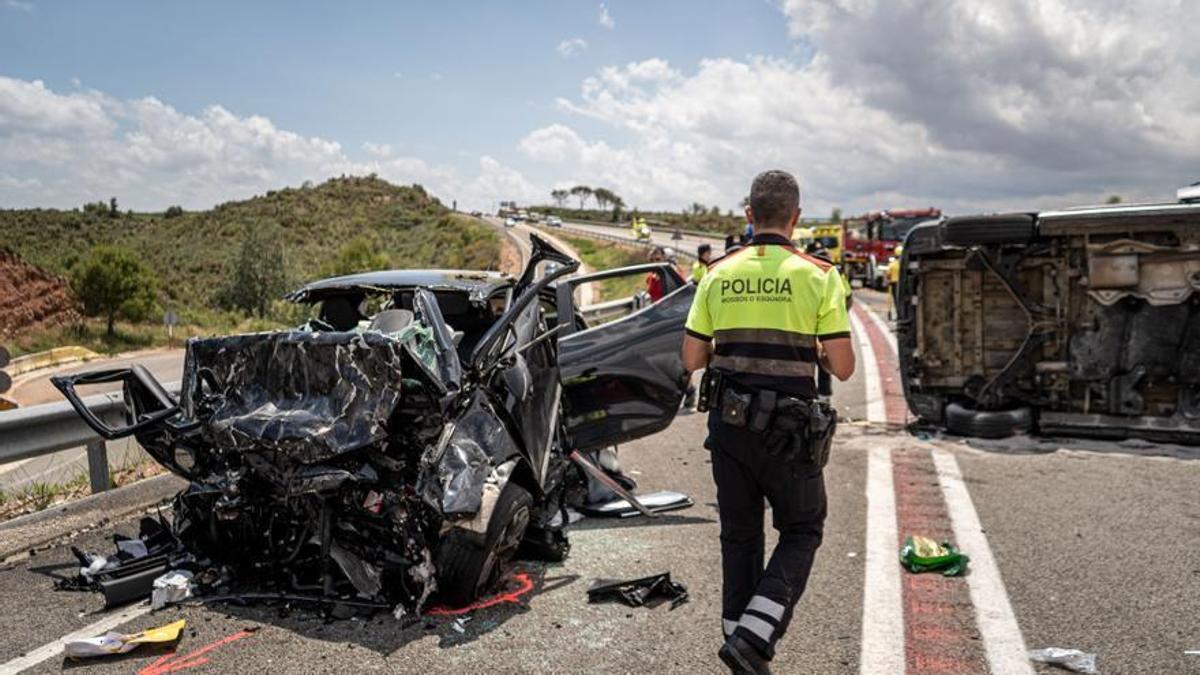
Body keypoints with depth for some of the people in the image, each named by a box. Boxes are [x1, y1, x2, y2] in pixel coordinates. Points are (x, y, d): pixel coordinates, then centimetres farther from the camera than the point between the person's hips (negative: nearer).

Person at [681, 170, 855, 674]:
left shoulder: (718, 274, 2)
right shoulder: (818, 275, -7)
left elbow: (692, 359, 3)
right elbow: (843, 367, -8)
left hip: (728, 423, 4)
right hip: (789, 429, -3)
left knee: (740, 534, 17)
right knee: (801, 532, 13)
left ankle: (740, 635, 26)